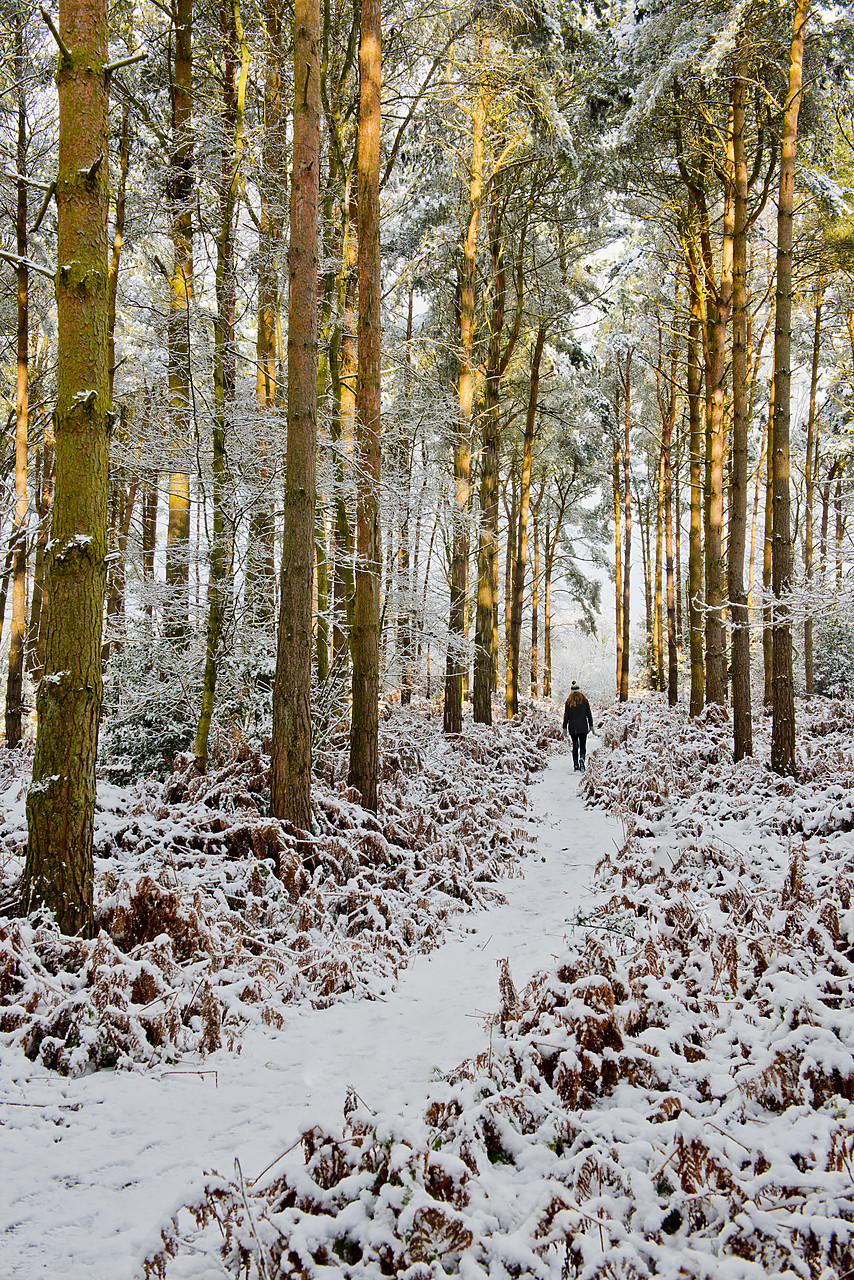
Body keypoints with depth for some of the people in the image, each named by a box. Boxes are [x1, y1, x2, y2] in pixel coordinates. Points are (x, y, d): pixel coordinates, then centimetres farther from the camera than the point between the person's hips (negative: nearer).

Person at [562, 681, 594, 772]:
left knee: (575, 747, 8)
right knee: (583, 746, 4)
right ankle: (582, 759, -24)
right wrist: (591, 725, 11)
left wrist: (565, 727, 5)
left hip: (572, 728, 0)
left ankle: (576, 766, 5)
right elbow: (589, 714, 4)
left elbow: (566, 716, 0)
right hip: (583, 727, 0)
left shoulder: (568, 702, -1)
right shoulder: (584, 700, 1)